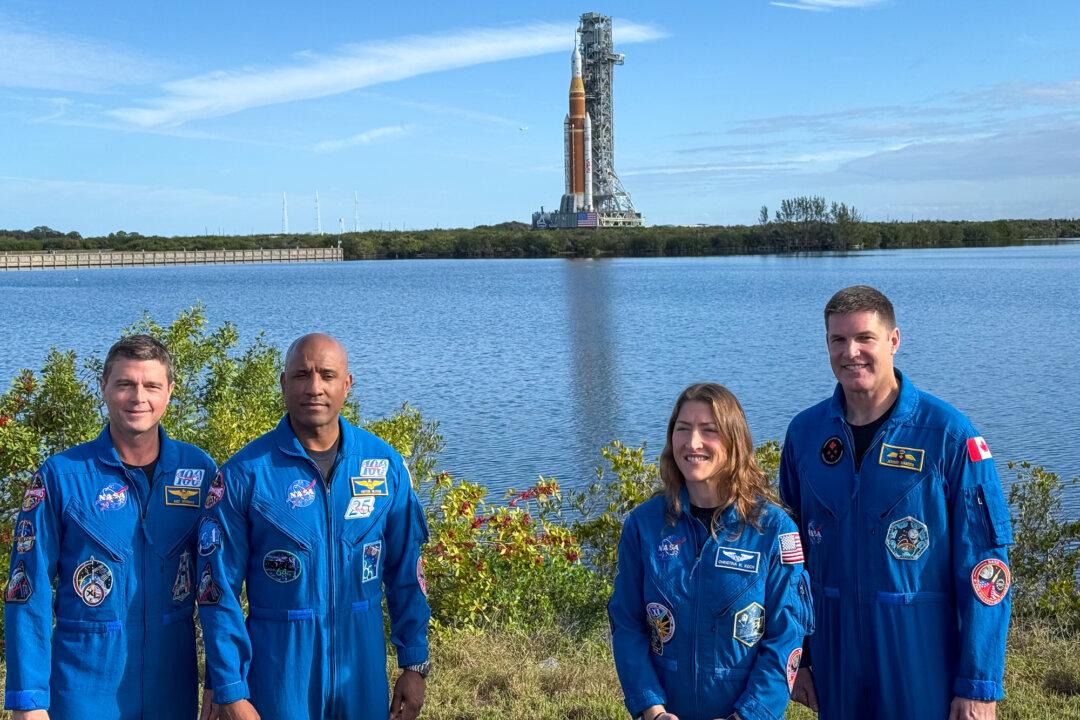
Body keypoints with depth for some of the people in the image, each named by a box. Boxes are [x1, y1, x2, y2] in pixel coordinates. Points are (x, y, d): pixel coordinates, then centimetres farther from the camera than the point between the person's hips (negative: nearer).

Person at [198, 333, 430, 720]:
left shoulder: (385, 463, -2)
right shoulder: (244, 473, -10)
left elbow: (406, 571, 5)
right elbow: (218, 589, -8)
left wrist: (414, 664, 5)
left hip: (363, 671, 3)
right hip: (279, 676, -2)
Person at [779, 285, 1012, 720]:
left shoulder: (947, 433, -10)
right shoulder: (804, 432, 1)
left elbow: (984, 566, -10)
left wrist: (980, 684, -12)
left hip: (926, 668, -3)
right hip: (834, 664, 3)